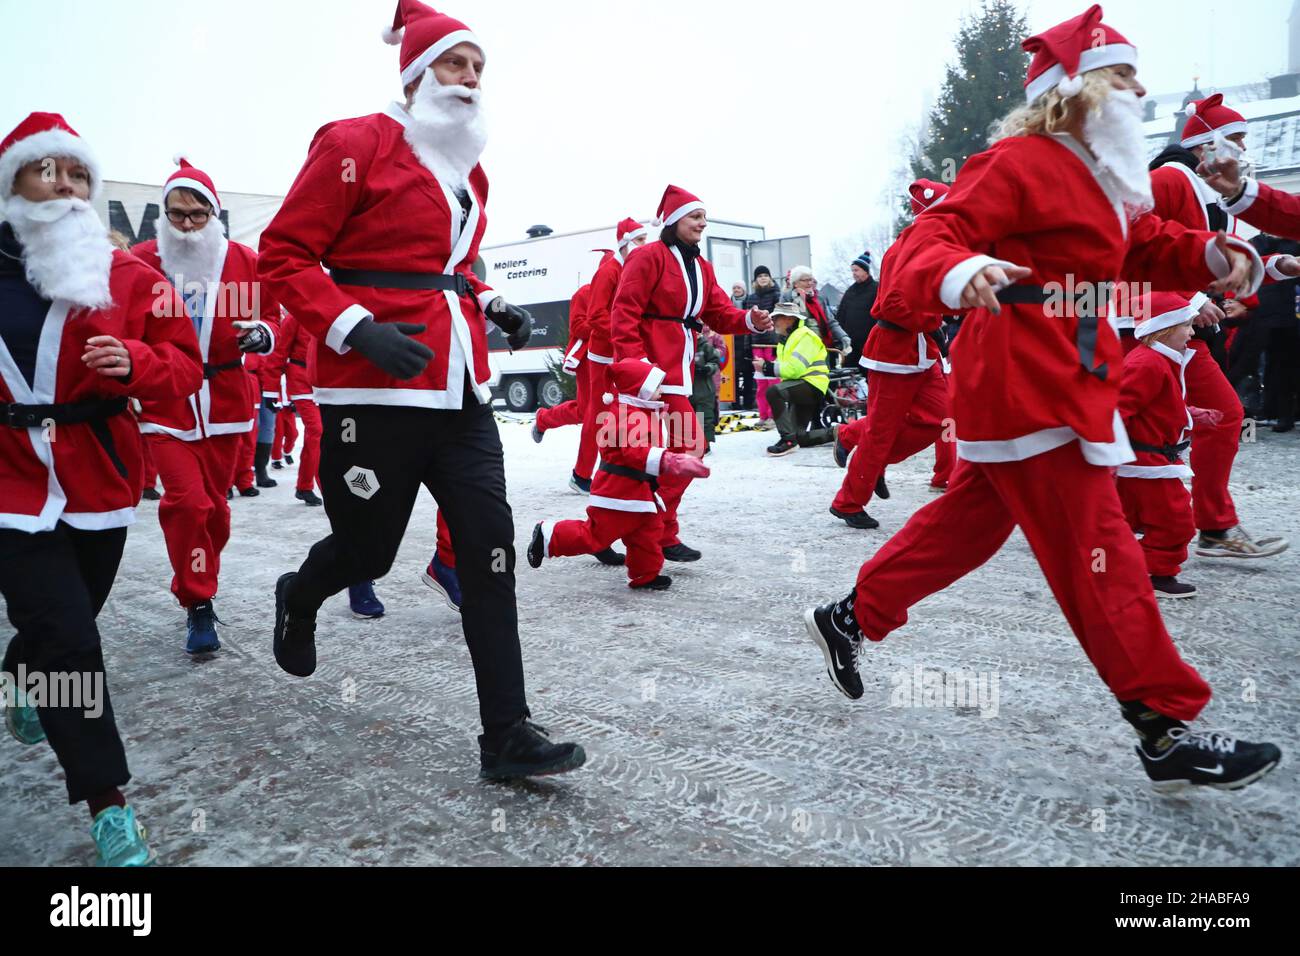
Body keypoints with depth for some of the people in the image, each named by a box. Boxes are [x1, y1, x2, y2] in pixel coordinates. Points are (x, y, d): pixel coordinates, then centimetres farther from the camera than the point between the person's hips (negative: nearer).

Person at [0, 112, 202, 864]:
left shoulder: (129, 276, -1)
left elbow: (186, 366, -3)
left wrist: (136, 363, -22)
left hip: (101, 483, 2)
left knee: (69, 622, 19)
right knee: (70, 641, -9)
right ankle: (110, 805, 3)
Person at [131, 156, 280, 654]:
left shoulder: (245, 262, -2)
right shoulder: (139, 262, -5)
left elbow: (272, 316, 7)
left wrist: (263, 334, -15)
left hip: (225, 399, 2)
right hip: (164, 401, -2)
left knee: (214, 503, 12)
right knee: (186, 501, -11)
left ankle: (200, 585, 34)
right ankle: (198, 604, 3)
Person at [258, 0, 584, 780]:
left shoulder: (469, 172, 17)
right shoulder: (355, 146, -5)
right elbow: (284, 256, -8)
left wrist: (492, 307, 9)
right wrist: (357, 330, -21)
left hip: (461, 388, 6)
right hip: (375, 392, -6)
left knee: (490, 547, -3)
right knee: (367, 551, 6)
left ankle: (507, 734, 4)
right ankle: (299, 599, 46)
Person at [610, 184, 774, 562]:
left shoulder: (702, 268, 18)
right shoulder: (650, 257, -7)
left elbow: (720, 314, 13)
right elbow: (624, 313, -13)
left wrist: (749, 320, -8)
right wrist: (636, 363, -22)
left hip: (679, 368, 8)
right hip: (652, 369, -8)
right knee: (690, 447, -12)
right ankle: (661, 534, -3)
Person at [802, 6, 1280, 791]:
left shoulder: (1102, 179, 21)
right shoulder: (1020, 164, -10)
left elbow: (1147, 248, 23)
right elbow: (928, 239, -20)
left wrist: (1211, 255, 3)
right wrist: (957, 274, -43)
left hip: (1063, 384, 11)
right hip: (1023, 384, -10)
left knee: (967, 525, 15)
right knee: (1098, 556, -6)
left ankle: (850, 618, 27)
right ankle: (1168, 731, 3)